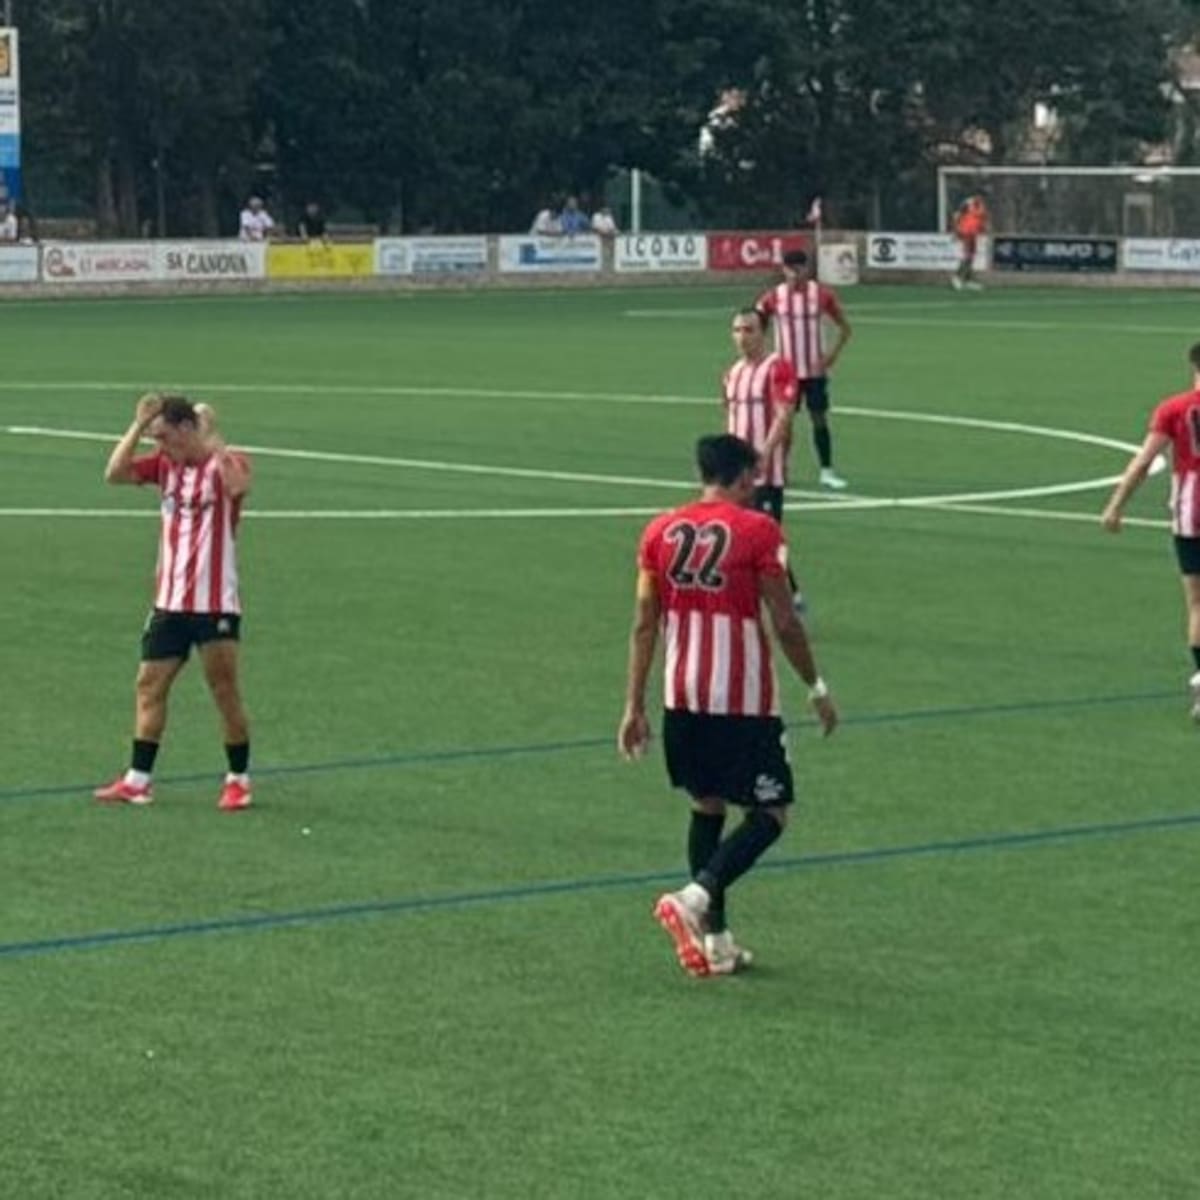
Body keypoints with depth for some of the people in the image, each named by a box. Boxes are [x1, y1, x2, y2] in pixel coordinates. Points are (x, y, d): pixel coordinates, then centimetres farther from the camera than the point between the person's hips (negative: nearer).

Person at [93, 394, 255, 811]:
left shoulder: (227, 463, -9)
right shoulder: (165, 464, 7)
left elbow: (236, 486, -33)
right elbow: (114, 473, -6)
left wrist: (212, 437, -28)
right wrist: (138, 424, -12)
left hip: (215, 605, -6)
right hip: (169, 602, 6)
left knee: (225, 690, -1)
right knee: (150, 685, 6)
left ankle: (238, 780, 12)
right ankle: (137, 781, 11)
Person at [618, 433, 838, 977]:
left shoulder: (660, 531, 5)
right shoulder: (758, 531, -8)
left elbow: (644, 625, 5)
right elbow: (785, 624, -7)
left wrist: (634, 707, 9)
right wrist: (817, 689, 5)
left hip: (682, 697, 5)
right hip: (744, 701, -5)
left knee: (707, 806, 18)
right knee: (769, 814, 4)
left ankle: (715, 940, 16)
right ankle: (695, 898, -17)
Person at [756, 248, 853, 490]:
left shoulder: (822, 294, -4)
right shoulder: (773, 297, -4)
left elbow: (844, 327, 4)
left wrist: (833, 353, -9)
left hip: (815, 370, 0)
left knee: (820, 418, 0)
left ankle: (827, 471, 7)